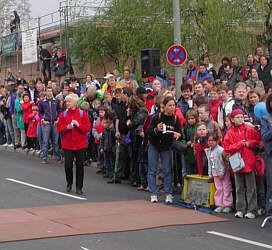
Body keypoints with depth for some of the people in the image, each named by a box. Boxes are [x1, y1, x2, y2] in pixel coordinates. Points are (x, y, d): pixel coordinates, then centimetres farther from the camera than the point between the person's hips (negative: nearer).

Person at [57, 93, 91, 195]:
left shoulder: (82, 113, 0)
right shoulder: (63, 114, 5)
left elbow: (88, 127, -3)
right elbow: (59, 127, 3)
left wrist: (78, 125, -17)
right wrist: (67, 127, -15)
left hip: (80, 144, -1)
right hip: (67, 144, 1)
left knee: (79, 165, 2)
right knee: (68, 165, 0)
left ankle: (79, 187, 11)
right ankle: (69, 183, 23)